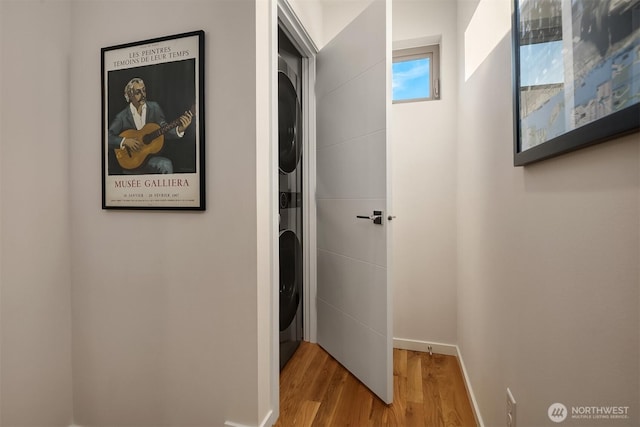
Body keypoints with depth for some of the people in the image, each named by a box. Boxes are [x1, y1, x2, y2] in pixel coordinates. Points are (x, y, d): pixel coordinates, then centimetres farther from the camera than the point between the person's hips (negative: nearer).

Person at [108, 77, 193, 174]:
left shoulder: (154, 107, 2)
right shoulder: (122, 116, -4)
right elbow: (109, 137, -5)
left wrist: (180, 129, -23)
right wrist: (124, 141, -22)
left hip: (151, 156, 1)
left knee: (166, 164, -30)